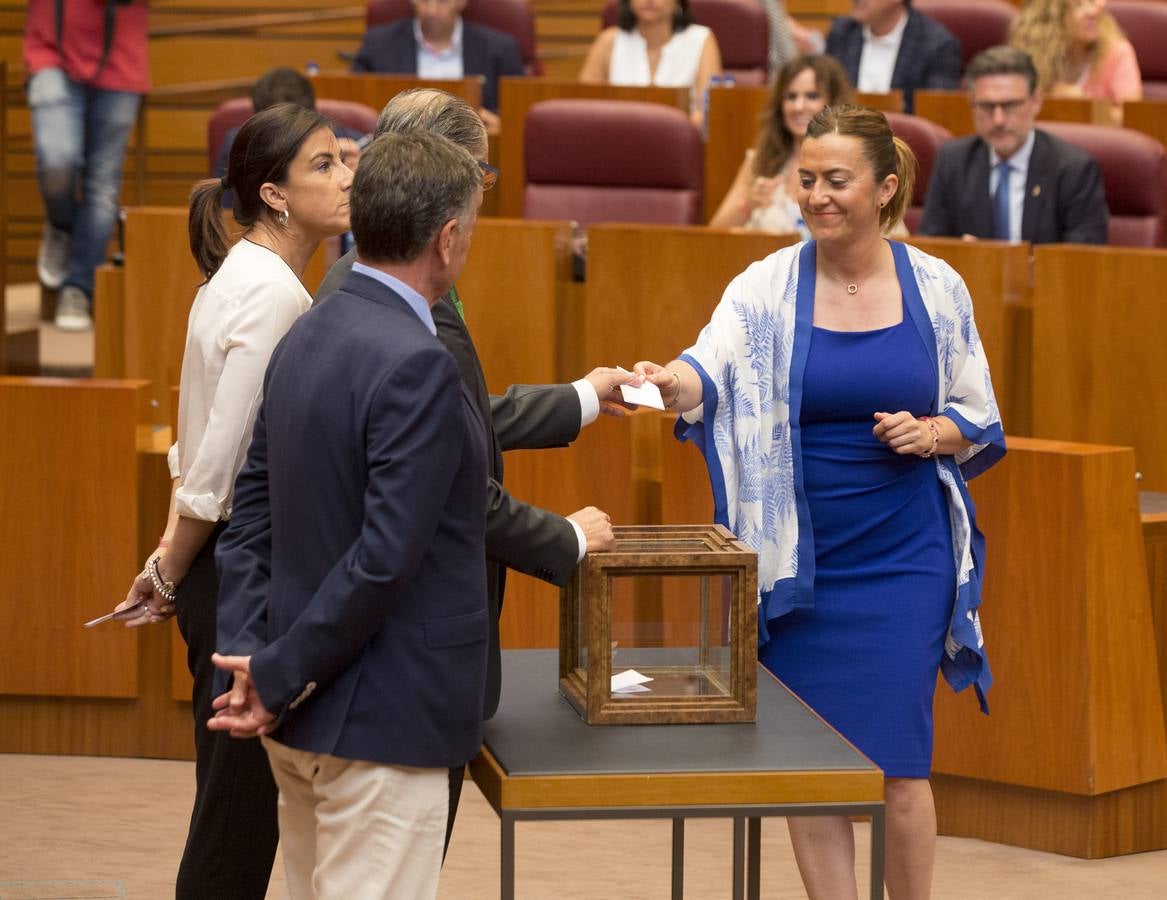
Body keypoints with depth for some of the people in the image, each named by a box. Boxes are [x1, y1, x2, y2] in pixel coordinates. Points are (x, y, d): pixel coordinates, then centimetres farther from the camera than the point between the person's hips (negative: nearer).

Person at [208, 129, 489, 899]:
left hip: (303, 714, 9)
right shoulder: (417, 365, -19)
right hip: (379, 721, -9)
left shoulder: (305, 340, 9)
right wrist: (278, 680, -15)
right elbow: (386, 556, -23)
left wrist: (247, 652, 1)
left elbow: (253, 509, 9)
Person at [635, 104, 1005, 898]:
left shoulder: (936, 289, 0)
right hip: (800, 556, 0)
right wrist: (668, 382, -45)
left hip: (902, 557, 0)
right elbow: (712, 369, -23)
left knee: (898, 759, -1)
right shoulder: (769, 287, -5)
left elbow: (979, 419, 9)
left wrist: (934, 432, -12)